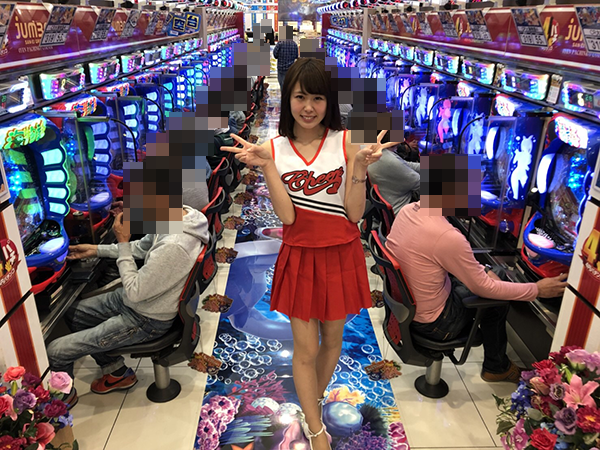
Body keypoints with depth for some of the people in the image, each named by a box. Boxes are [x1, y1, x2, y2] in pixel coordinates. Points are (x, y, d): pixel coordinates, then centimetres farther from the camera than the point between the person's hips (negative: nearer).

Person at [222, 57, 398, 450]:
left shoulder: (346, 143, -6)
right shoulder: (275, 149, -5)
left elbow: (354, 214, -9)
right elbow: (287, 215, -15)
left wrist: (360, 166, -22)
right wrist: (267, 166, -23)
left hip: (340, 255, 1)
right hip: (300, 257, 0)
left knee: (332, 339, 18)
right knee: (305, 349, 8)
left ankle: (313, 403, 48)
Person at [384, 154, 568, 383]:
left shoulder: (407, 211, -6)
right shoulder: (447, 237, -31)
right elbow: (485, 289, -17)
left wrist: (483, 272, 4)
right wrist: (537, 290, -5)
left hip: (402, 304, 8)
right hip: (432, 323, -7)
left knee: (492, 273, 20)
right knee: (495, 288, 10)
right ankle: (496, 367, 31)